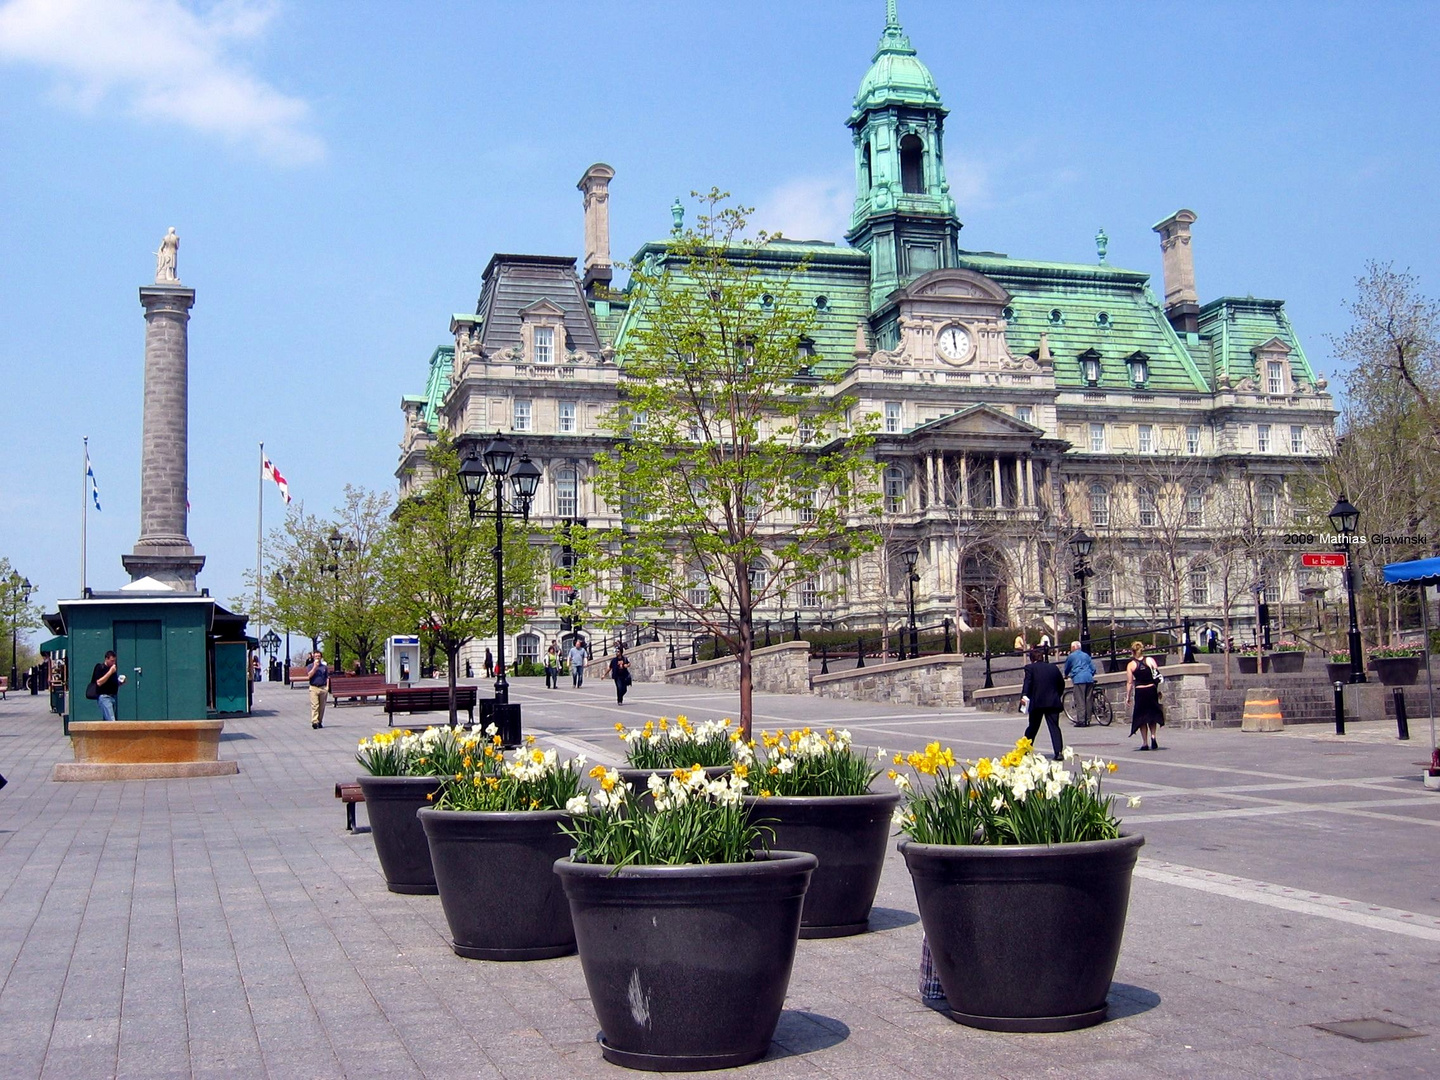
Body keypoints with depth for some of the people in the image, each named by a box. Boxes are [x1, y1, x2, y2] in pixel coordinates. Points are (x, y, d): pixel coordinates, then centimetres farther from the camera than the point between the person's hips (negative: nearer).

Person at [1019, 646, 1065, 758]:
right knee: (1054, 727, -3)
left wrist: (1024, 695, -23)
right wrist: (1058, 696, 30)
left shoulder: (1030, 667, 3)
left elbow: (1027, 682, -13)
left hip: (1037, 702, -2)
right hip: (1053, 702, 2)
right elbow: (1062, 684, 17)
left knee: (1032, 727, 13)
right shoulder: (1053, 667, 14)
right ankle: (1058, 751, -16)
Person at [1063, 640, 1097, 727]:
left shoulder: (1071, 656, 8)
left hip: (1079, 679, -5)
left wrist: (1066, 676, 41)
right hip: (1089, 679, 5)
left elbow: (1066, 668, 21)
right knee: (1088, 700, 8)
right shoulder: (1086, 655, 21)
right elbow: (1093, 668, 19)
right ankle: (1087, 720, 10)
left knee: (1080, 701, -6)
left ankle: (1081, 721, -11)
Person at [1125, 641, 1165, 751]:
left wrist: (1128, 696, 5)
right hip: (1151, 689, 1)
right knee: (1152, 714, 18)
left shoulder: (1130, 665, -3)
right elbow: (1158, 676, -2)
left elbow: (1130, 682, -3)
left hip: (1139, 692, -1)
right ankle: (1153, 735, -3)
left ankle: (1144, 743, 8)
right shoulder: (1150, 660, -1)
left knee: (1141, 717, 9)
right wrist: (1159, 690, 7)